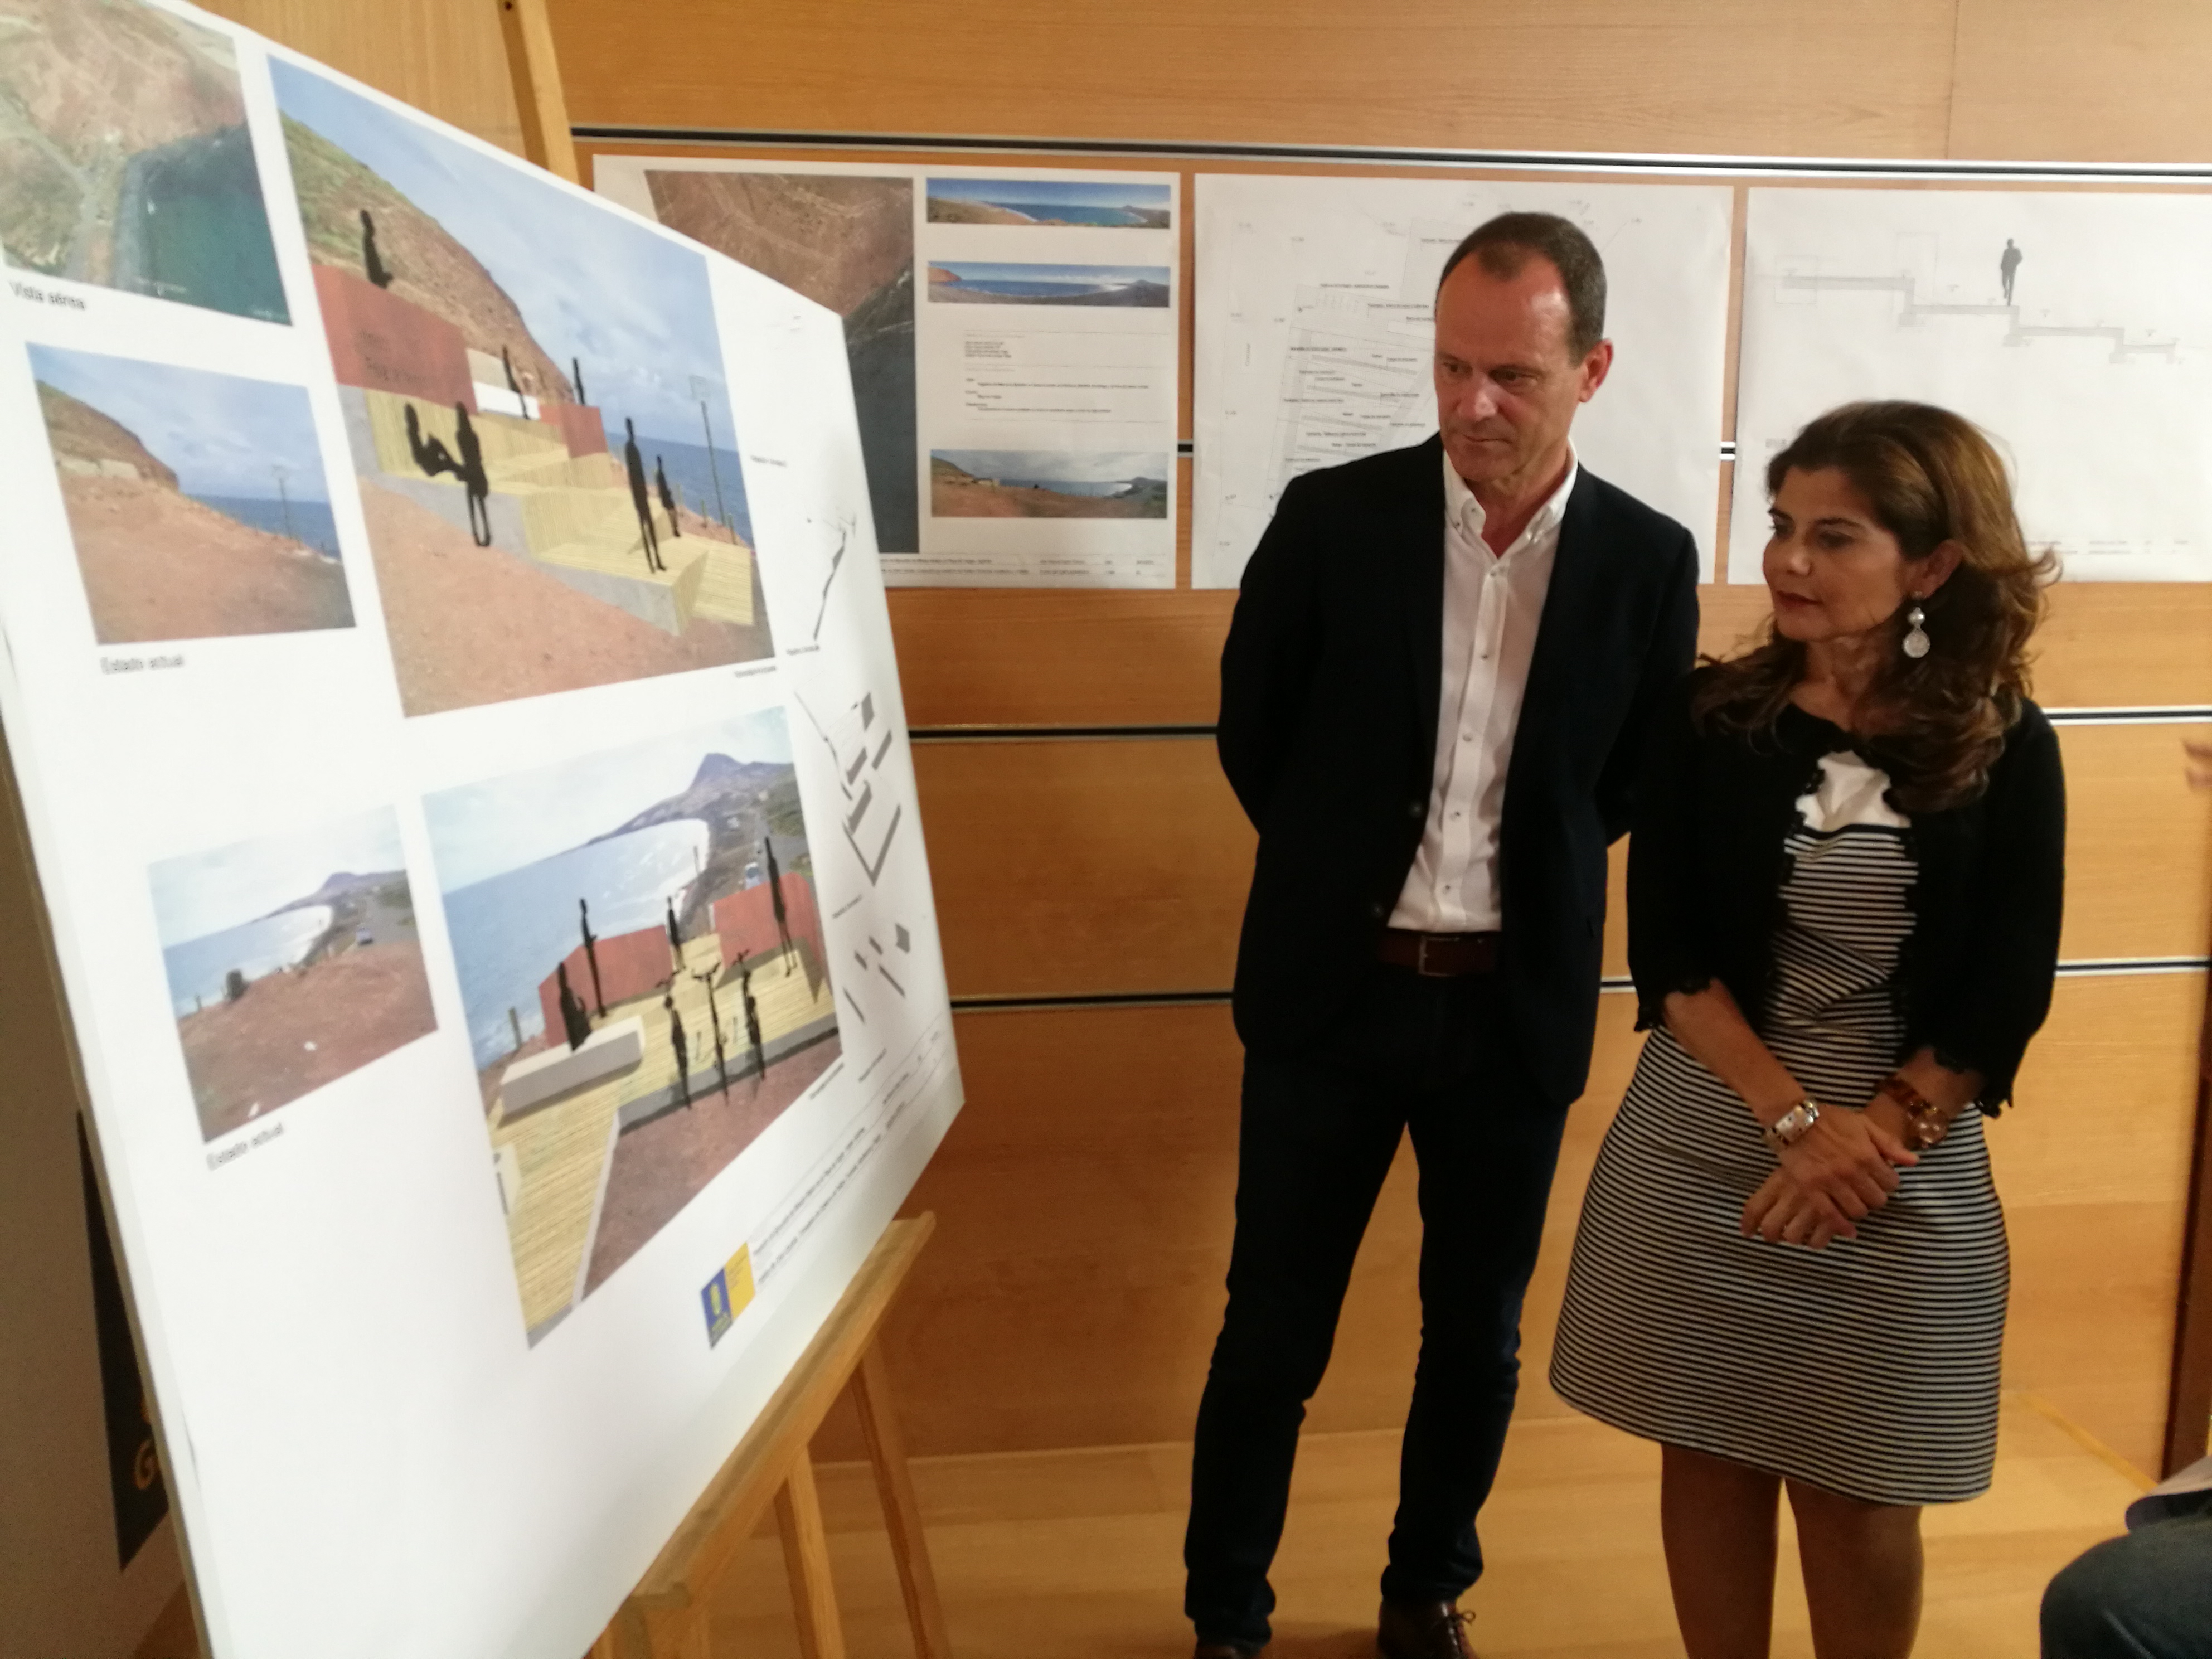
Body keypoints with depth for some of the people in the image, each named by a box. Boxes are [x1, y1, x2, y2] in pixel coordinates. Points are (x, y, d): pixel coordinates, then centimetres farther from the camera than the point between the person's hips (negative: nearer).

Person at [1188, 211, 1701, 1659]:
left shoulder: (1649, 560, -3)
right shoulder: (1332, 517, -7)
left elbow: (1639, 782, 9)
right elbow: (1253, 736, 4)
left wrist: (1517, 879, 7)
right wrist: (1352, 868, 9)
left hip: (1519, 1006, 2)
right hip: (1333, 990, -1)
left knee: (1478, 1332, 16)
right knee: (1274, 1329, 9)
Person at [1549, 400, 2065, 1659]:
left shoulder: (2006, 752, -4)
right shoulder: (1713, 719, -4)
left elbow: (2007, 996, -4)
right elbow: (1666, 956, -7)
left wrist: (1867, 1140, -13)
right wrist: (1794, 1118, -16)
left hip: (1905, 1165, 0)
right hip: (1705, 1145, 1)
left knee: (1858, 1490, 12)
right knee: (1710, 1455, 12)